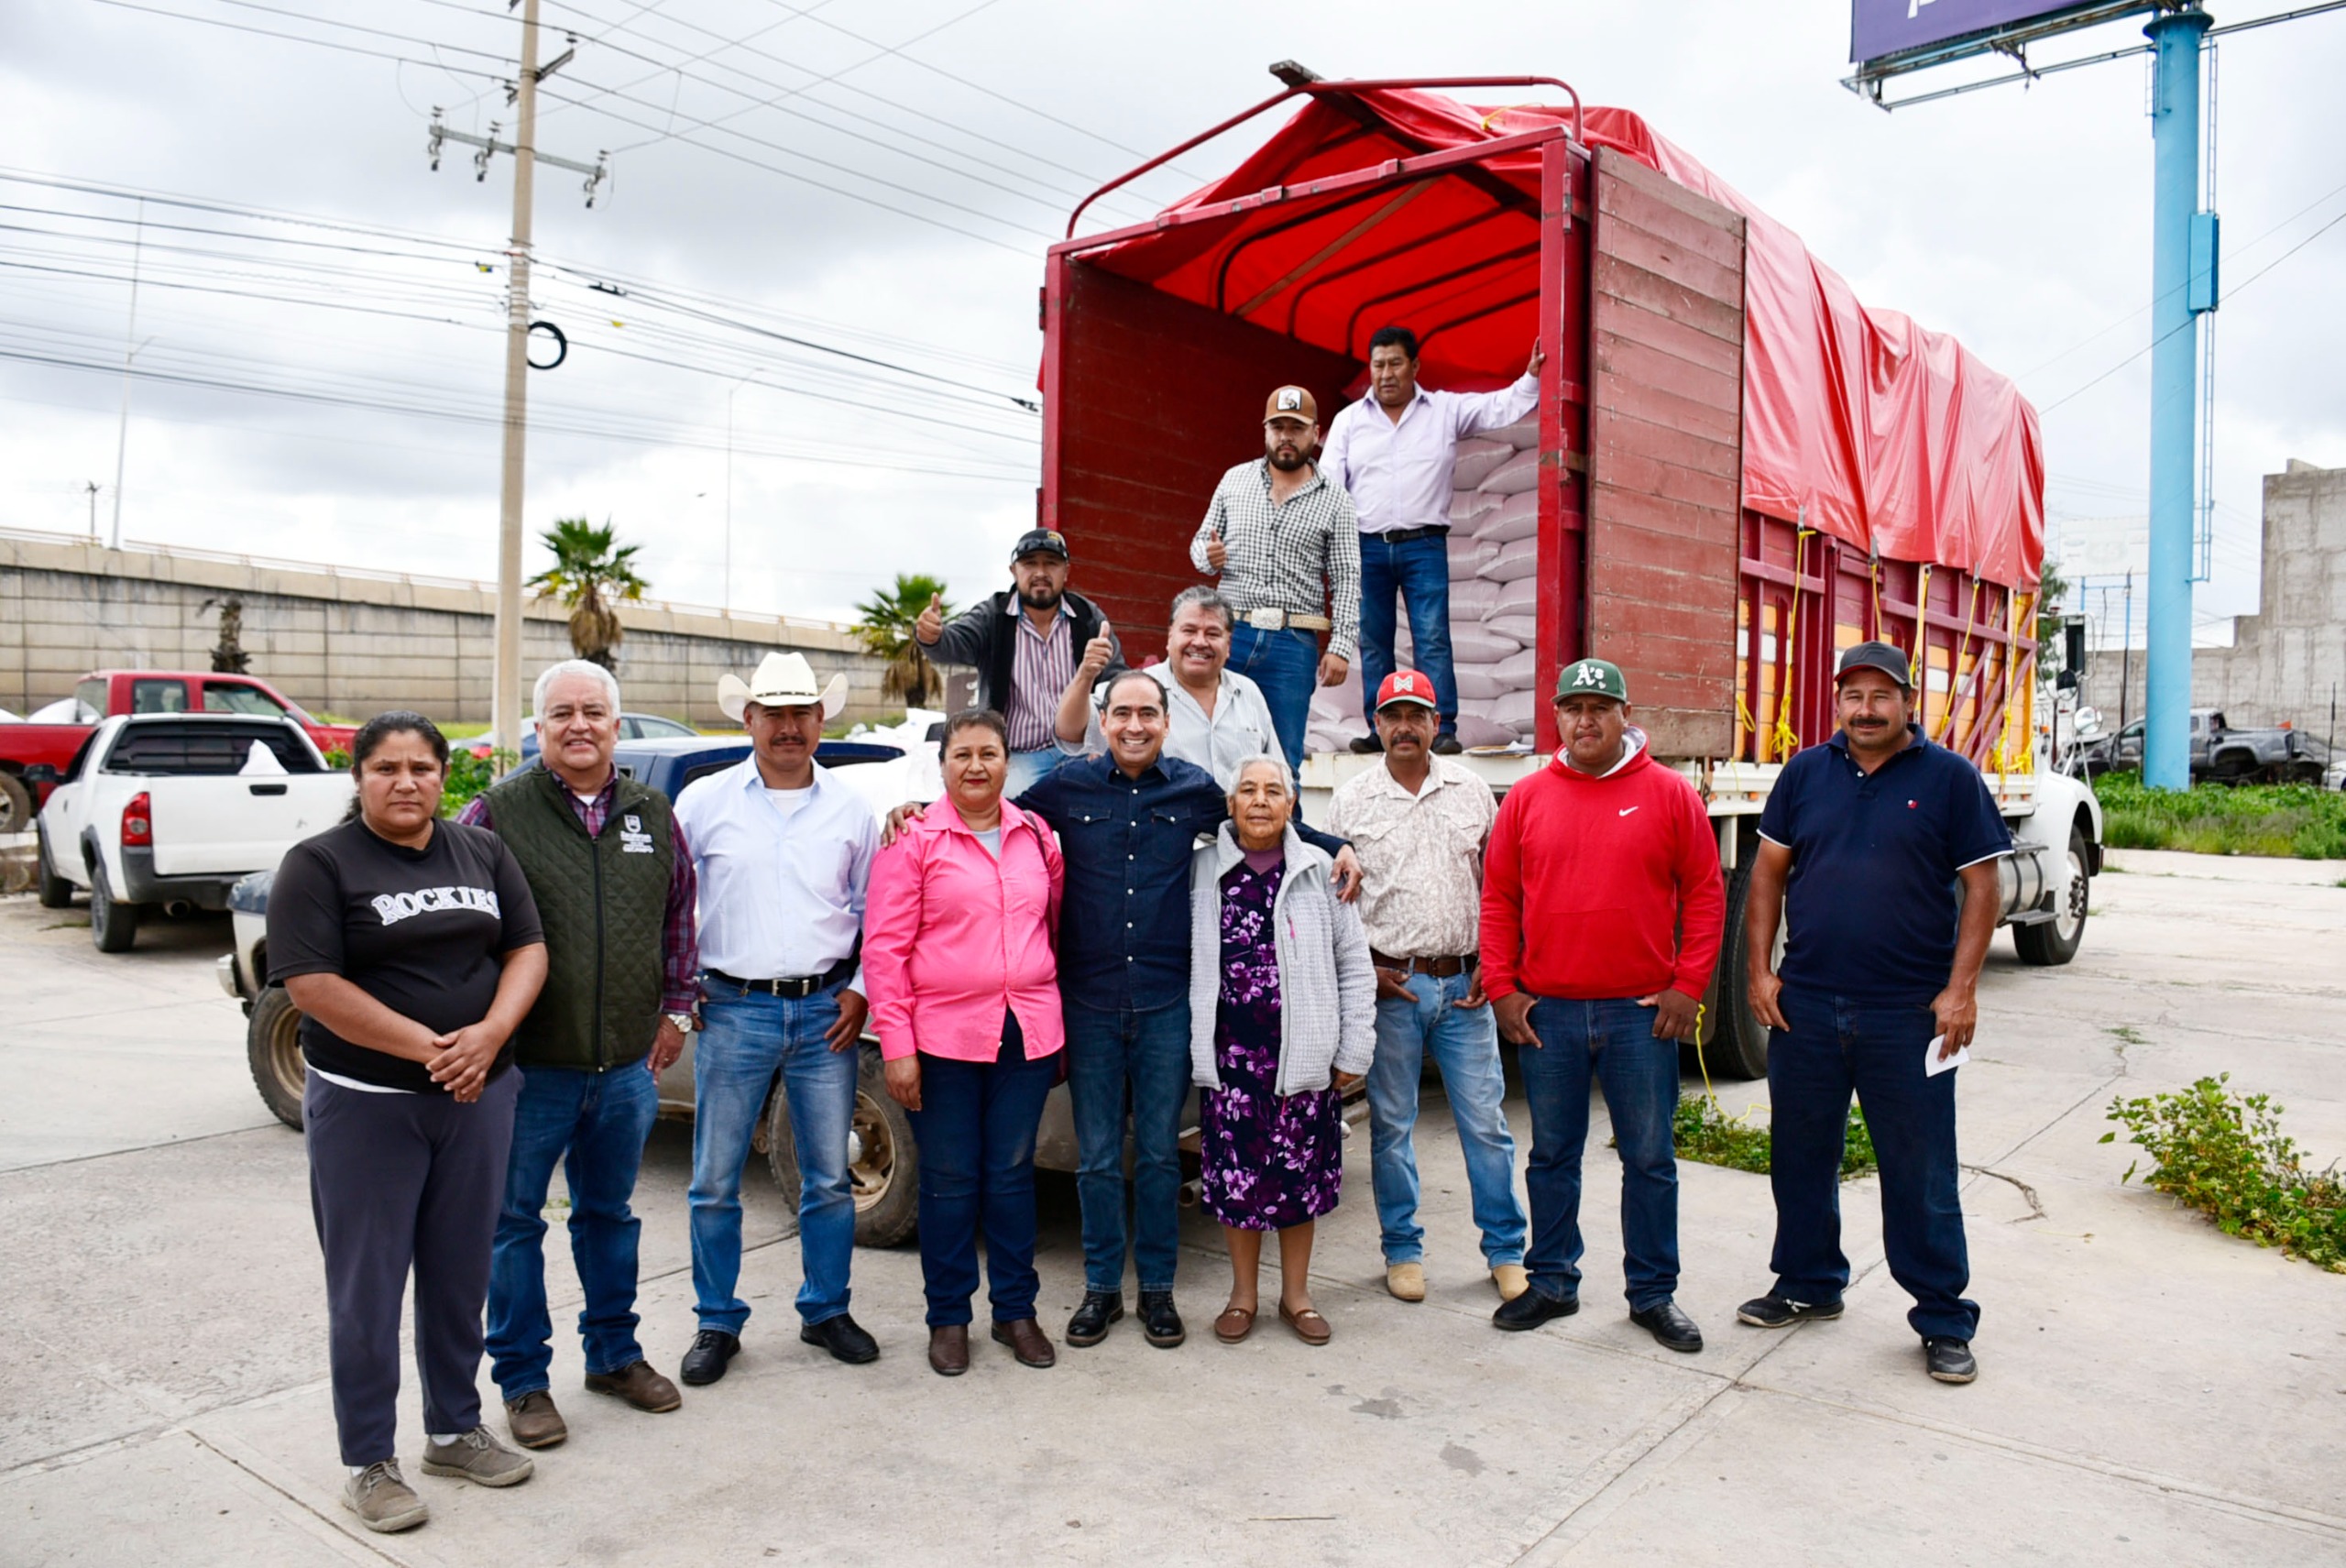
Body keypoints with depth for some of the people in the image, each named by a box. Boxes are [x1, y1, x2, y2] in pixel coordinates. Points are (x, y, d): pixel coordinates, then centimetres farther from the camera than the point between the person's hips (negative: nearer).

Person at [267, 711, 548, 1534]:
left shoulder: (484, 851, 7)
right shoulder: (319, 864, -6)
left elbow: (528, 948, 4)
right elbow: (311, 983, -15)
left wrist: (488, 1035, -14)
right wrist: (427, 1047, -20)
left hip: (479, 1096, 4)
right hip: (364, 1105, -4)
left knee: (460, 1275, 14)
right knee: (367, 1286, 5)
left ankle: (455, 1430, 30)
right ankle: (369, 1463, 19)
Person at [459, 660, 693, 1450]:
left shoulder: (654, 816, 6)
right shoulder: (497, 812, -7)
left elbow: (680, 915, 14)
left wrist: (677, 1007, 12)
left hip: (628, 1066, 4)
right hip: (529, 1066, -3)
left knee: (610, 1213, 18)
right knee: (515, 1223, 9)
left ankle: (615, 1354, 33)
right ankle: (522, 1379, 23)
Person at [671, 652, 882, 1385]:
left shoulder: (850, 810, 7)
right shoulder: (705, 802, 2)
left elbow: (875, 912, 12)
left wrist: (860, 990, 1)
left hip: (827, 1011, 1)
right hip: (733, 1011, -1)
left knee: (829, 1178, 9)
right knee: (715, 1181, 5)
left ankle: (826, 1311, 25)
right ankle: (718, 1323, 21)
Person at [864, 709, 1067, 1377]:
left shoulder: (1037, 836, 7)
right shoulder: (914, 842, -4)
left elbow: (1058, 924, 14)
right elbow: (884, 948, -6)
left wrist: (1059, 1024, 11)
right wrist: (897, 1044, -10)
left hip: (1028, 1034, 3)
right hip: (944, 1037, -3)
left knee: (1013, 1173, 12)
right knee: (949, 1180, 7)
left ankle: (1016, 1310, 26)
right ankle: (948, 1318, 22)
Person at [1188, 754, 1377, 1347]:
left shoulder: (1319, 871, 2)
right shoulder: (1201, 870, 3)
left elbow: (1355, 966, 5)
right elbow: (1181, 961, 6)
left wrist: (1353, 1050, 1)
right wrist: (1191, 1046, 0)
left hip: (1303, 1053, 0)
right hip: (1229, 1053, 0)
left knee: (1302, 1174, 8)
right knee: (1235, 1173, 6)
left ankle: (1296, 1292, 27)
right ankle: (1243, 1294, 25)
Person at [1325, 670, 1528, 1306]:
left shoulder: (1470, 789, 6)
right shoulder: (1351, 800, 2)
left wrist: (1493, 961, 2)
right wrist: (1365, 969, -4)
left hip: (1464, 985, 1)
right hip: (1390, 986, -1)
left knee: (1487, 1122, 4)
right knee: (1391, 1124, 7)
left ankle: (1506, 1250, 19)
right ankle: (1402, 1250, 22)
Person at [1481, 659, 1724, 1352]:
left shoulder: (1670, 795, 0)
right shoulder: (1527, 797, 3)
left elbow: (1704, 895, 1)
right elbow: (1498, 899, 5)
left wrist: (1689, 986, -5)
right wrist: (1502, 988, -1)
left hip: (1643, 1011, -1)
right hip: (1546, 1012, 1)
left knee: (1649, 1158, 9)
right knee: (1551, 1155, 12)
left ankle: (1654, 1294, 23)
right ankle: (1552, 1281, 27)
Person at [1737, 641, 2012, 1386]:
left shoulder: (1950, 779, -2)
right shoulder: (1806, 773, 6)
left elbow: (1981, 886, -3)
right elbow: (1768, 872, 8)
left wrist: (1961, 988, -10)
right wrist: (1761, 969, 1)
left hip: (1909, 1014, -3)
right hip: (1805, 1007, 3)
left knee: (1922, 1171, 5)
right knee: (1800, 1155, 14)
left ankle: (1944, 1320, 19)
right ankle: (1809, 1283, 32)